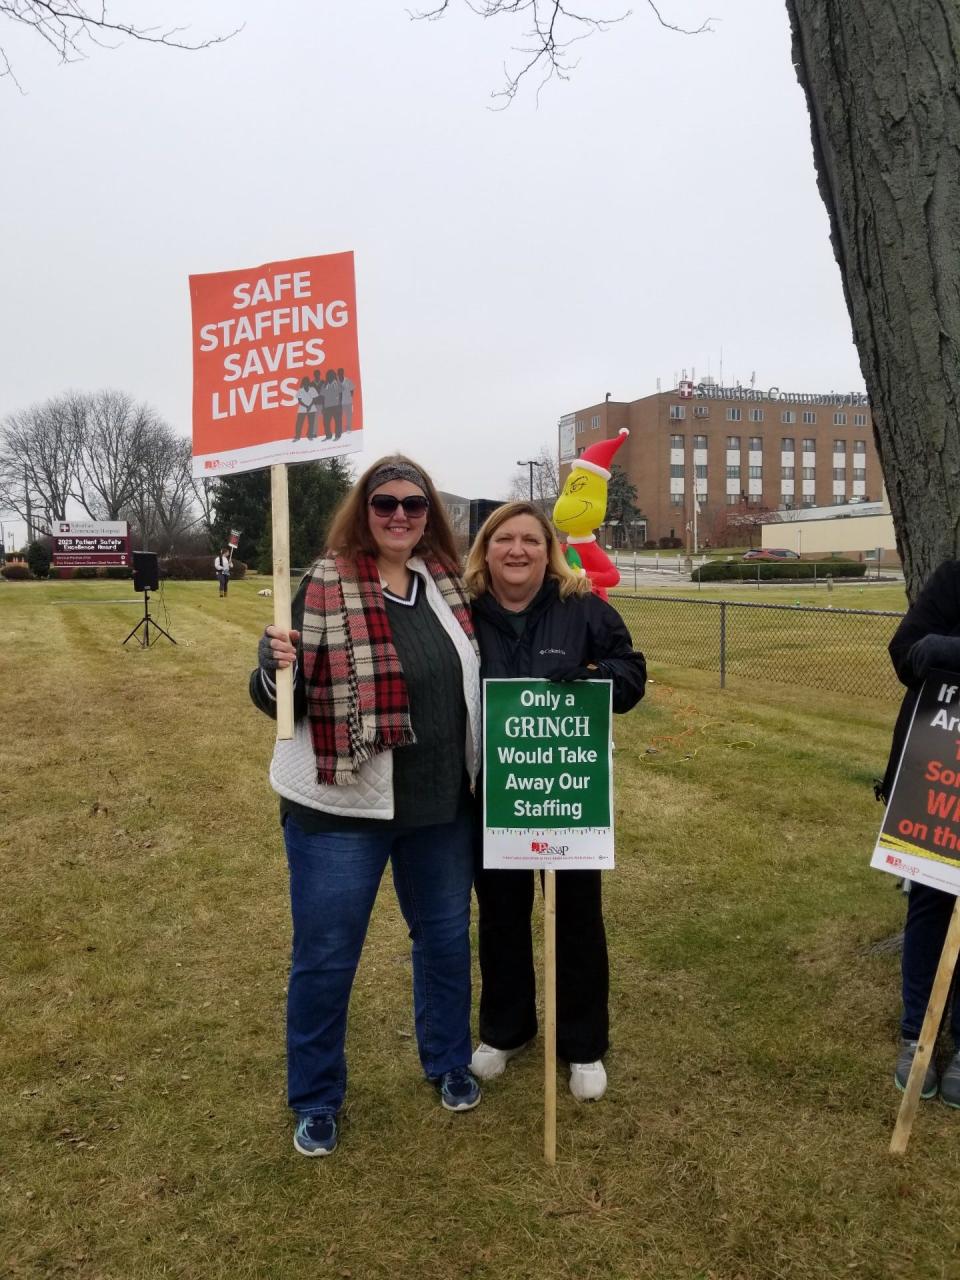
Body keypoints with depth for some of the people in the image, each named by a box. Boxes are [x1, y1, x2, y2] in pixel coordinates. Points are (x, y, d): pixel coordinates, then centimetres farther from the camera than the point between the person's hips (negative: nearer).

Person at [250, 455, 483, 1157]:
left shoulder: (447, 582, 2)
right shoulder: (324, 585, -13)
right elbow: (279, 701, -11)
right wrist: (275, 667, -31)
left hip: (442, 806, 5)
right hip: (341, 809, -4)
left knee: (447, 938, 20)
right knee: (325, 957, 9)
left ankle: (449, 1063, 45)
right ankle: (315, 1100, 33)